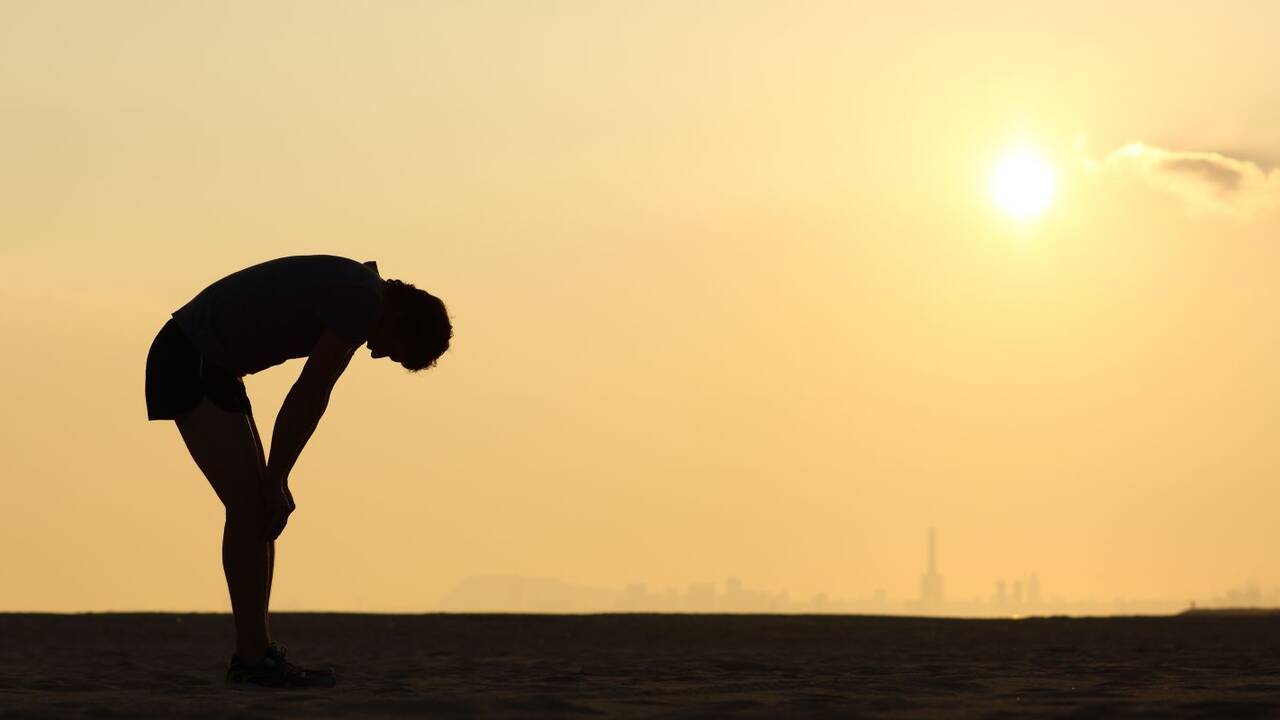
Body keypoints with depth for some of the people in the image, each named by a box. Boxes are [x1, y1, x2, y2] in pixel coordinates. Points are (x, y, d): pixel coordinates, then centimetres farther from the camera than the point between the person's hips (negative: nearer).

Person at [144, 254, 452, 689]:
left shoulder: (351, 293, 15)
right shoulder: (365, 304, -17)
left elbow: (313, 399, 14)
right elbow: (305, 398, -16)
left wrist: (276, 482, 10)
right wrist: (275, 482, -9)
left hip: (209, 367, 10)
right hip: (190, 363, -10)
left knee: (256, 505, 8)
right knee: (248, 504, -12)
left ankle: (255, 653, 10)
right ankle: (254, 659, -10)